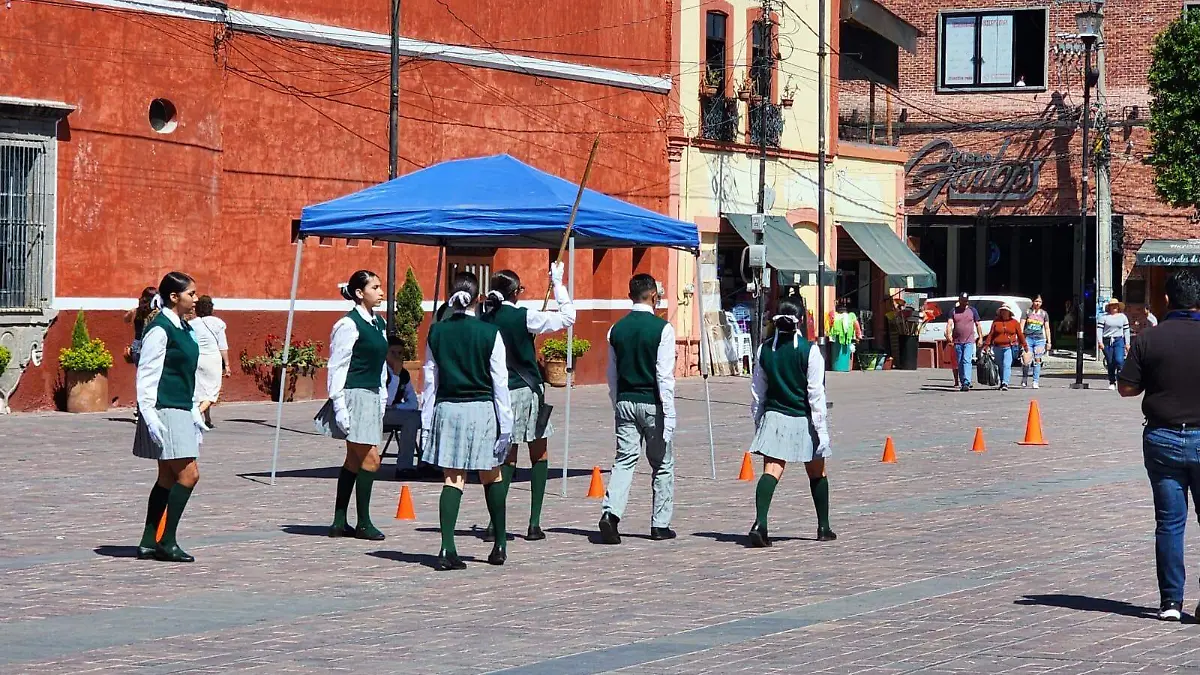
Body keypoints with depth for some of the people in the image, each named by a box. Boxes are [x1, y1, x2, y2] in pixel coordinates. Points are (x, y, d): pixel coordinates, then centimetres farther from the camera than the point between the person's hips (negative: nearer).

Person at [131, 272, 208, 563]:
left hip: (181, 410, 10)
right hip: (165, 411, -10)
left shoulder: (184, 329, 15)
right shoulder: (159, 329, -12)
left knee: (168, 478, 10)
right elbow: (147, 375, -15)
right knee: (188, 473, -12)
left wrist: (195, 413, 22)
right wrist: (150, 416, -19)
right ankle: (167, 542, -6)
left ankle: (149, 542, 15)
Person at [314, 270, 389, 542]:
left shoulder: (378, 323, 12)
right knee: (370, 459, -9)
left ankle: (340, 522, 17)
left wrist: (382, 398, 17)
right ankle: (363, 523, 0)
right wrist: (340, 407, -17)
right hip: (354, 396, -9)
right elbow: (337, 367, -14)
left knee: (354, 460, 11)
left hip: (372, 397, 9)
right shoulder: (348, 325, -13)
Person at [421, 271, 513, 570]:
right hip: (482, 410, -2)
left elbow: (430, 380, 3)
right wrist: (505, 425, 0)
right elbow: (499, 383, -5)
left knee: (453, 479, 2)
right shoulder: (490, 333, -7)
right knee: (491, 478, 14)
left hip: (446, 410, 2)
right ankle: (500, 545, 22)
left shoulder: (437, 332, 0)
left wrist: (427, 422, 8)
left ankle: (447, 548, -10)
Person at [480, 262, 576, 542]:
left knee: (508, 457, 12)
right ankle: (534, 524, 4)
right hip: (526, 391, -4)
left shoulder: (484, 320, 1)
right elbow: (567, 317, -6)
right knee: (540, 455, 10)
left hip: (498, 391, 4)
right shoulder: (524, 317, -12)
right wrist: (557, 283, 3)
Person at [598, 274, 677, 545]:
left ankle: (610, 512, -17)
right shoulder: (662, 329, -10)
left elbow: (612, 375, 10)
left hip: (625, 402, 4)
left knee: (624, 460, 4)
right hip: (652, 403, -4)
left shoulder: (617, 329, 4)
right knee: (663, 464, 9)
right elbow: (665, 375, -13)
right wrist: (669, 416, -10)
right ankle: (660, 524, 13)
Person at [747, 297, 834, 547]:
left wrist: (758, 421, 18)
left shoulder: (765, 349, 1)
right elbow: (816, 394, -10)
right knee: (817, 474, 16)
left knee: (771, 472, -8)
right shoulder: (809, 351, -11)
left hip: (773, 418, 2)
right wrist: (821, 429, -6)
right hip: (803, 421, -2)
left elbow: (758, 392, 8)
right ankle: (823, 527, 26)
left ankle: (760, 524, -29)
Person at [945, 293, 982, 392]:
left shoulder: (973, 311, 7)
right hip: (957, 341, 3)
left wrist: (980, 337, 5)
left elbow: (978, 325, 11)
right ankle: (961, 383, 15)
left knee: (967, 361, -16)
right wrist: (948, 334, -19)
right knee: (959, 363, 7)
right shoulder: (954, 311, 7)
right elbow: (949, 323, -2)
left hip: (969, 341, -2)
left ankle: (967, 383, -25)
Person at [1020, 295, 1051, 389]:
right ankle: (1024, 380, 7)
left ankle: (1036, 382, 0)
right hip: (1028, 338, -2)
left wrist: (1049, 342, 8)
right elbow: (1021, 326, 2)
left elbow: (1047, 328, 14)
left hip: (1040, 339, 2)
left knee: (1037, 360, -3)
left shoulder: (1044, 314, 12)